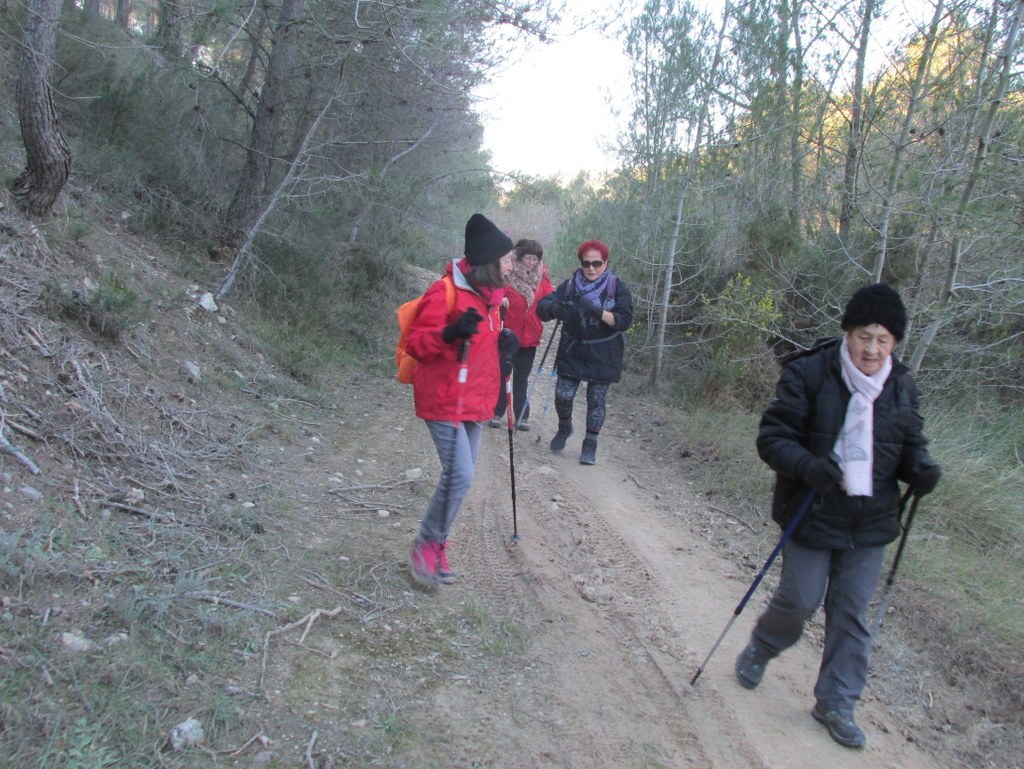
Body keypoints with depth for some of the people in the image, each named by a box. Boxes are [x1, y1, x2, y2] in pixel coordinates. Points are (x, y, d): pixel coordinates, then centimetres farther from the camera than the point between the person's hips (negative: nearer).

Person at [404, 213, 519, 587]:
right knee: (460, 475, -15)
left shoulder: (488, 295, 13)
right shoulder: (445, 291, -14)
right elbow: (416, 343, -15)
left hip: (475, 401, 9)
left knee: (461, 476, 10)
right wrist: (450, 334, -33)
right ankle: (428, 544, 5)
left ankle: (435, 547, 23)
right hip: (445, 400, -9)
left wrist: (502, 345, 3)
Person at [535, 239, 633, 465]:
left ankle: (590, 444, 20)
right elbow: (542, 307, -11)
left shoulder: (617, 288, -7)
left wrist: (599, 312, -34)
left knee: (596, 400, 3)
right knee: (563, 396, -2)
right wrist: (556, 308, -35)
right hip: (572, 351, 1)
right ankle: (564, 428, 29)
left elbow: (624, 320, -17)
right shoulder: (570, 285, -4)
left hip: (603, 355, -1)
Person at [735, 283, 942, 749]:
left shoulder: (901, 386, 1)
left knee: (852, 613, 10)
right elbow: (772, 437, -13)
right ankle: (759, 649, 38)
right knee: (800, 601, 6)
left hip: (870, 521, 4)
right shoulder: (809, 374, -14)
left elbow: (910, 443, 13)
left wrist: (920, 467, -10)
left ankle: (836, 703, 27)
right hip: (812, 514, -4)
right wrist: (806, 465, -31)